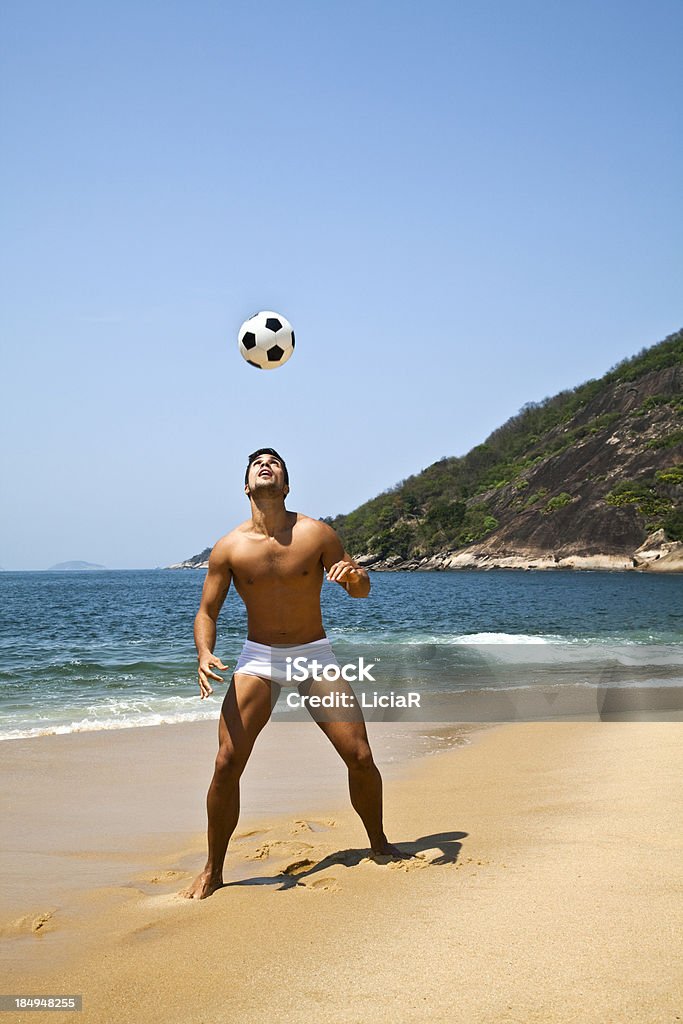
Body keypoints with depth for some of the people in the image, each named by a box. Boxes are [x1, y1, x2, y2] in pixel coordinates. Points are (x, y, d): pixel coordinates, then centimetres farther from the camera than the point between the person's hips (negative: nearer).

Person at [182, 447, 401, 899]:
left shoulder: (317, 535, -6)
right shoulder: (229, 548, -6)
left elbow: (361, 591, 3)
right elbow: (207, 612, 0)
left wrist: (355, 575, -21)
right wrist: (205, 655, -19)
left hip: (315, 655, 1)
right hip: (258, 658, 0)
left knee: (361, 758, -3)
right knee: (227, 764, -12)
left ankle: (379, 844, 23)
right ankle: (213, 871, 5)